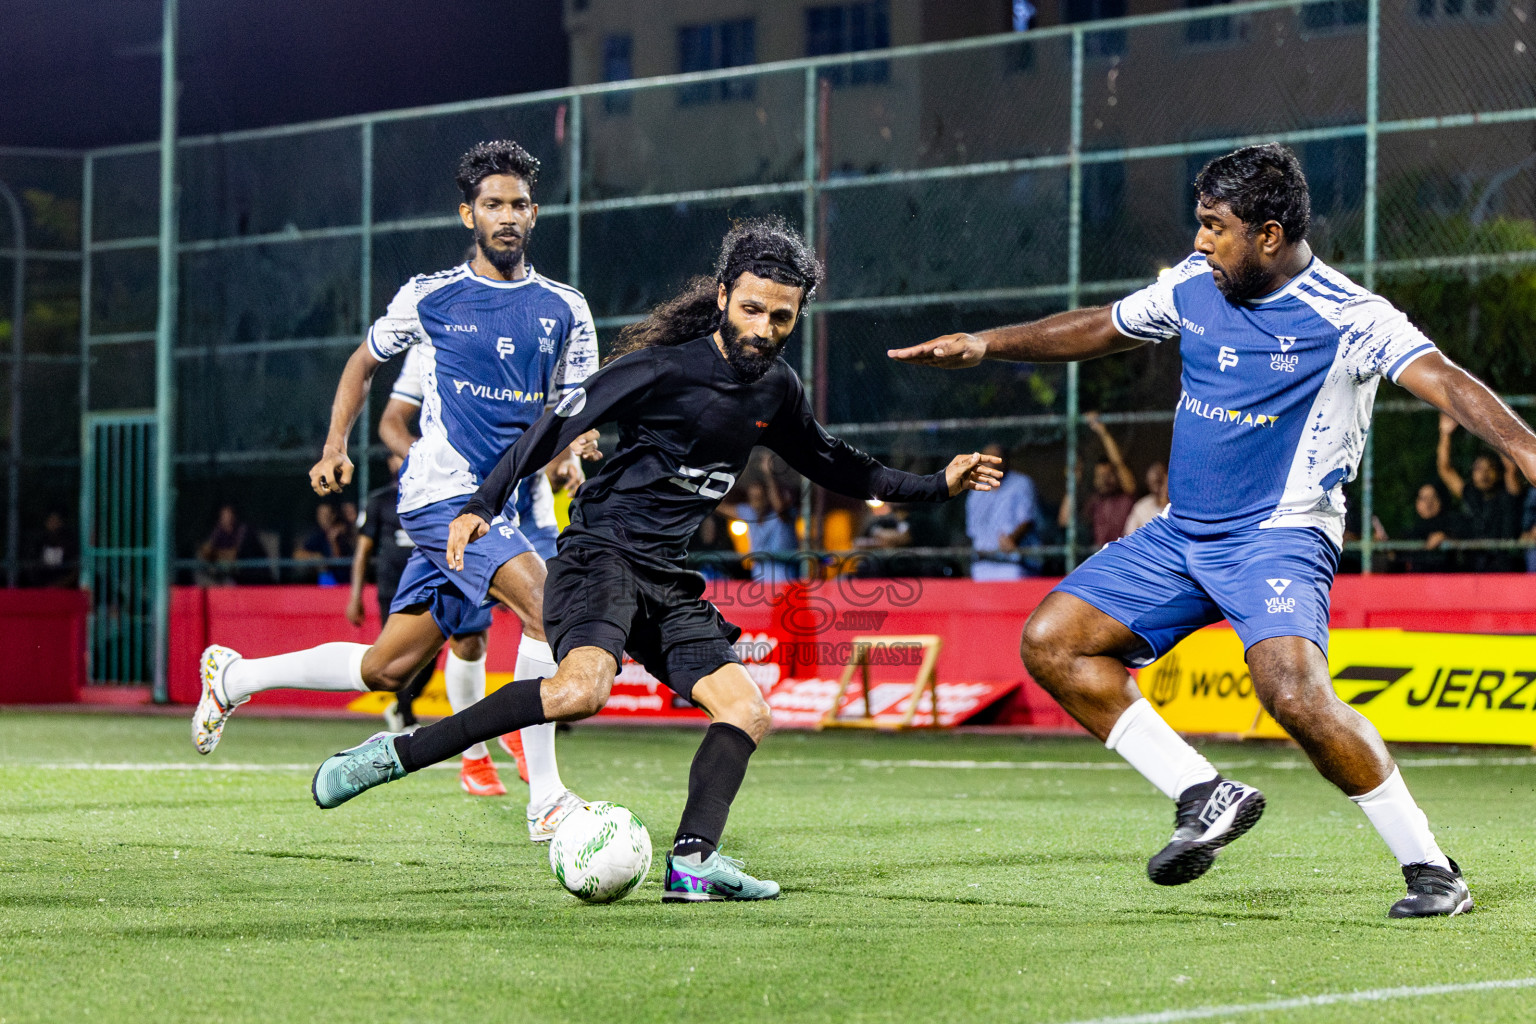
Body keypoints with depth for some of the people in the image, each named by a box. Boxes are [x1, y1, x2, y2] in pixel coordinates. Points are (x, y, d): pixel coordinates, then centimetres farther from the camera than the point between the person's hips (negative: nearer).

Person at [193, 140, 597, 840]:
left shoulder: (564, 310, 9)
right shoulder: (430, 297, 2)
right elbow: (364, 363, 18)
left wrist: (568, 451, -9)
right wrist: (335, 445, 7)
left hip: (499, 504, 5)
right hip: (441, 492, -5)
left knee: (385, 669, 9)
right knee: (548, 606, -26)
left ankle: (234, 678, 29)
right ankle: (544, 801, -22)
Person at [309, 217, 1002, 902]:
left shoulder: (776, 390, 10)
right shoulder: (665, 367, -11)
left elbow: (830, 465, 28)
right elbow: (561, 421, -13)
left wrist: (937, 487, 27)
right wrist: (483, 505, -22)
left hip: (669, 582, 8)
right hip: (600, 554, -8)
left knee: (747, 711, -7)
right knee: (582, 689, -32)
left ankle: (692, 862, -15)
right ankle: (393, 756, -26)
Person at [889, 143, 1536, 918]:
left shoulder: (1348, 317, -15)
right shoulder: (1194, 285, 5)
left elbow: (1445, 382, -28)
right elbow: (1099, 329, 22)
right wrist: (985, 346, 21)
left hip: (1280, 535, -7)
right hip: (1182, 531, 7)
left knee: (1294, 693, -30)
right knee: (1050, 642, -1)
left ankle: (1430, 869, -15)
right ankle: (1206, 797, 2)